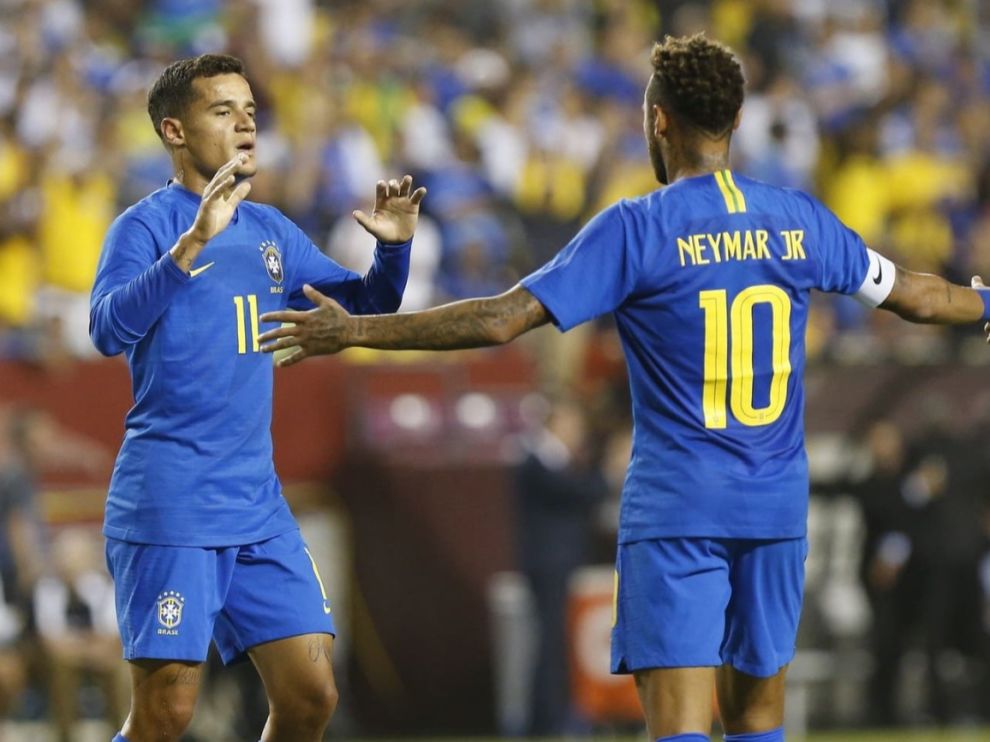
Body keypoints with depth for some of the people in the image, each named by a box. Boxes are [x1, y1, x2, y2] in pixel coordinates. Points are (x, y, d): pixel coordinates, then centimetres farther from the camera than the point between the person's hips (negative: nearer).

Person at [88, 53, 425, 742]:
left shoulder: (271, 232, 13)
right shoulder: (146, 225, -7)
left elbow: (363, 306, 19)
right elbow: (109, 329, -23)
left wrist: (393, 246, -2)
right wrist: (193, 243, -35)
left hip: (257, 504, 7)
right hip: (169, 510, -7)